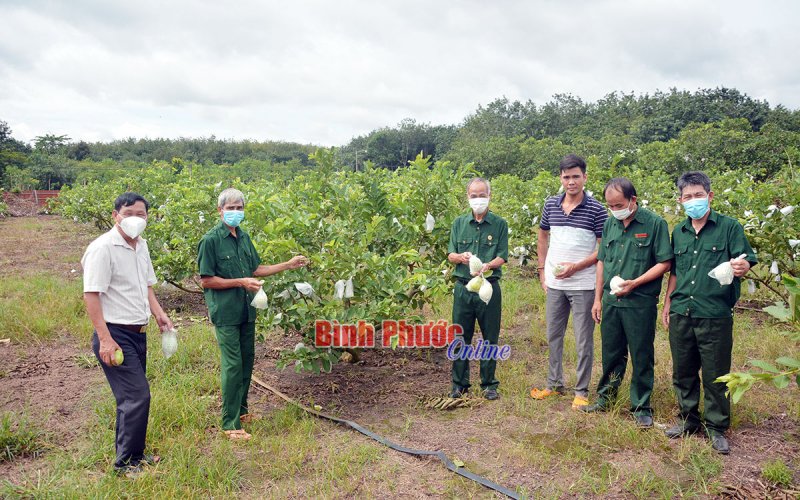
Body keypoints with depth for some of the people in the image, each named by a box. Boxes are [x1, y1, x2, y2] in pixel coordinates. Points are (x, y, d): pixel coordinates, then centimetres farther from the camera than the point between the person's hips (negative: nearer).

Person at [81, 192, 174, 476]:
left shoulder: (141, 246, 11)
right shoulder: (102, 248, -15)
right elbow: (91, 295, -18)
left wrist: (159, 314, 6)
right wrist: (105, 339, -23)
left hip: (137, 333, 8)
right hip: (115, 335, -8)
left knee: (130, 396, 16)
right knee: (137, 396, -8)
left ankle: (132, 453, 29)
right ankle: (126, 463, 7)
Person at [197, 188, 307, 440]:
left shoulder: (244, 237, 10)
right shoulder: (211, 240, -11)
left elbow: (255, 269, 18)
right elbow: (206, 280, -12)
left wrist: (289, 264, 13)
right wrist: (240, 282, -17)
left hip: (246, 310, 7)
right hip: (225, 313, -7)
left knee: (247, 361, 15)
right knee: (232, 365, -5)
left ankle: (241, 410, 31)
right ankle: (230, 424, 4)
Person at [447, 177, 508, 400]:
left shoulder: (499, 224, 1)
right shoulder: (459, 223, 7)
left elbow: (502, 257, -4)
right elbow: (450, 254, 7)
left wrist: (487, 266, -24)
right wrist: (461, 257, -15)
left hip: (489, 287, -2)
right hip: (463, 287, 2)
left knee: (490, 338, 7)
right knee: (460, 337, 8)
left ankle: (489, 384, 21)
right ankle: (459, 383, 20)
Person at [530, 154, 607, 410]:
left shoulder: (596, 209, -9)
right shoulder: (551, 204, 4)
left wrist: (576, 267, -18)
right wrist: (542, 269, 12)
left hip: (583, 285, -4)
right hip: (554, 283, 5)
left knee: (584, 341, 4)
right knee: (553, 336, 15)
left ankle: (581, 391, 17)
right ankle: (554, 384, 30)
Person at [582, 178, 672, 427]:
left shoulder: (654, 224, -8)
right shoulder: (609, 224, 8)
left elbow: (664, 263, -9)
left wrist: (635, 283, -19)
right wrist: (598, 299, 12)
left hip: (640, 303, -5)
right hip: (611, 301, 5)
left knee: (642, 357, 6)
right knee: (611, 353, 15)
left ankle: (642, 408, 19)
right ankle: (605, 398, 30)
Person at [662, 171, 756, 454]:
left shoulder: (729, 227, -3)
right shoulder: (678, 233, 11)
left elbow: (746, 263, -10)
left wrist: (740, 267, -33)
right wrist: (667, 305, 14)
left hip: (715, 316, -4)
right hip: (681, 314, 5)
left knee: (715, 376, 5)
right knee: (683, 372, 13)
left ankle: (717, 428, 21)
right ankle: (689, 420, 30)